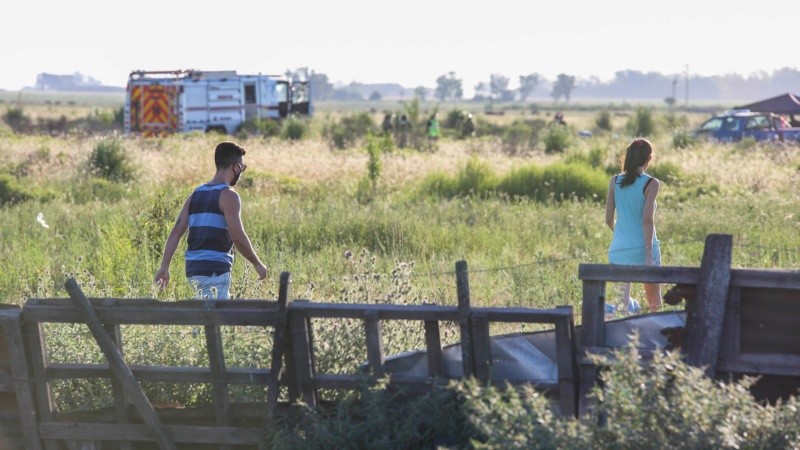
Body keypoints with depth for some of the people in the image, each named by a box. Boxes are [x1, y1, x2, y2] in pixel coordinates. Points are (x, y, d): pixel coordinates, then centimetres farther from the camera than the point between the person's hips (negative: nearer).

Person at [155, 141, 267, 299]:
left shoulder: (196, 194, 14)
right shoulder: (228, 196, -8)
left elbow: (176, 231, 9)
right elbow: (238, 236, -16)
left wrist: (164, 267, 9)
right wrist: (257, 263, -3)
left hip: (193, 268, 8)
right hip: (215, 270, -8)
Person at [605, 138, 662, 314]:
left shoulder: (615, 181, 4)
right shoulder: (651, 184, -8)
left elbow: (609, 219, 7)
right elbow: (647, 219, -17)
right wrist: (649, 252, -16)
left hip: (619, 249, 3)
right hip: (643, 247, -3)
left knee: (622, 302, 2)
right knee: (654, 302, 15)